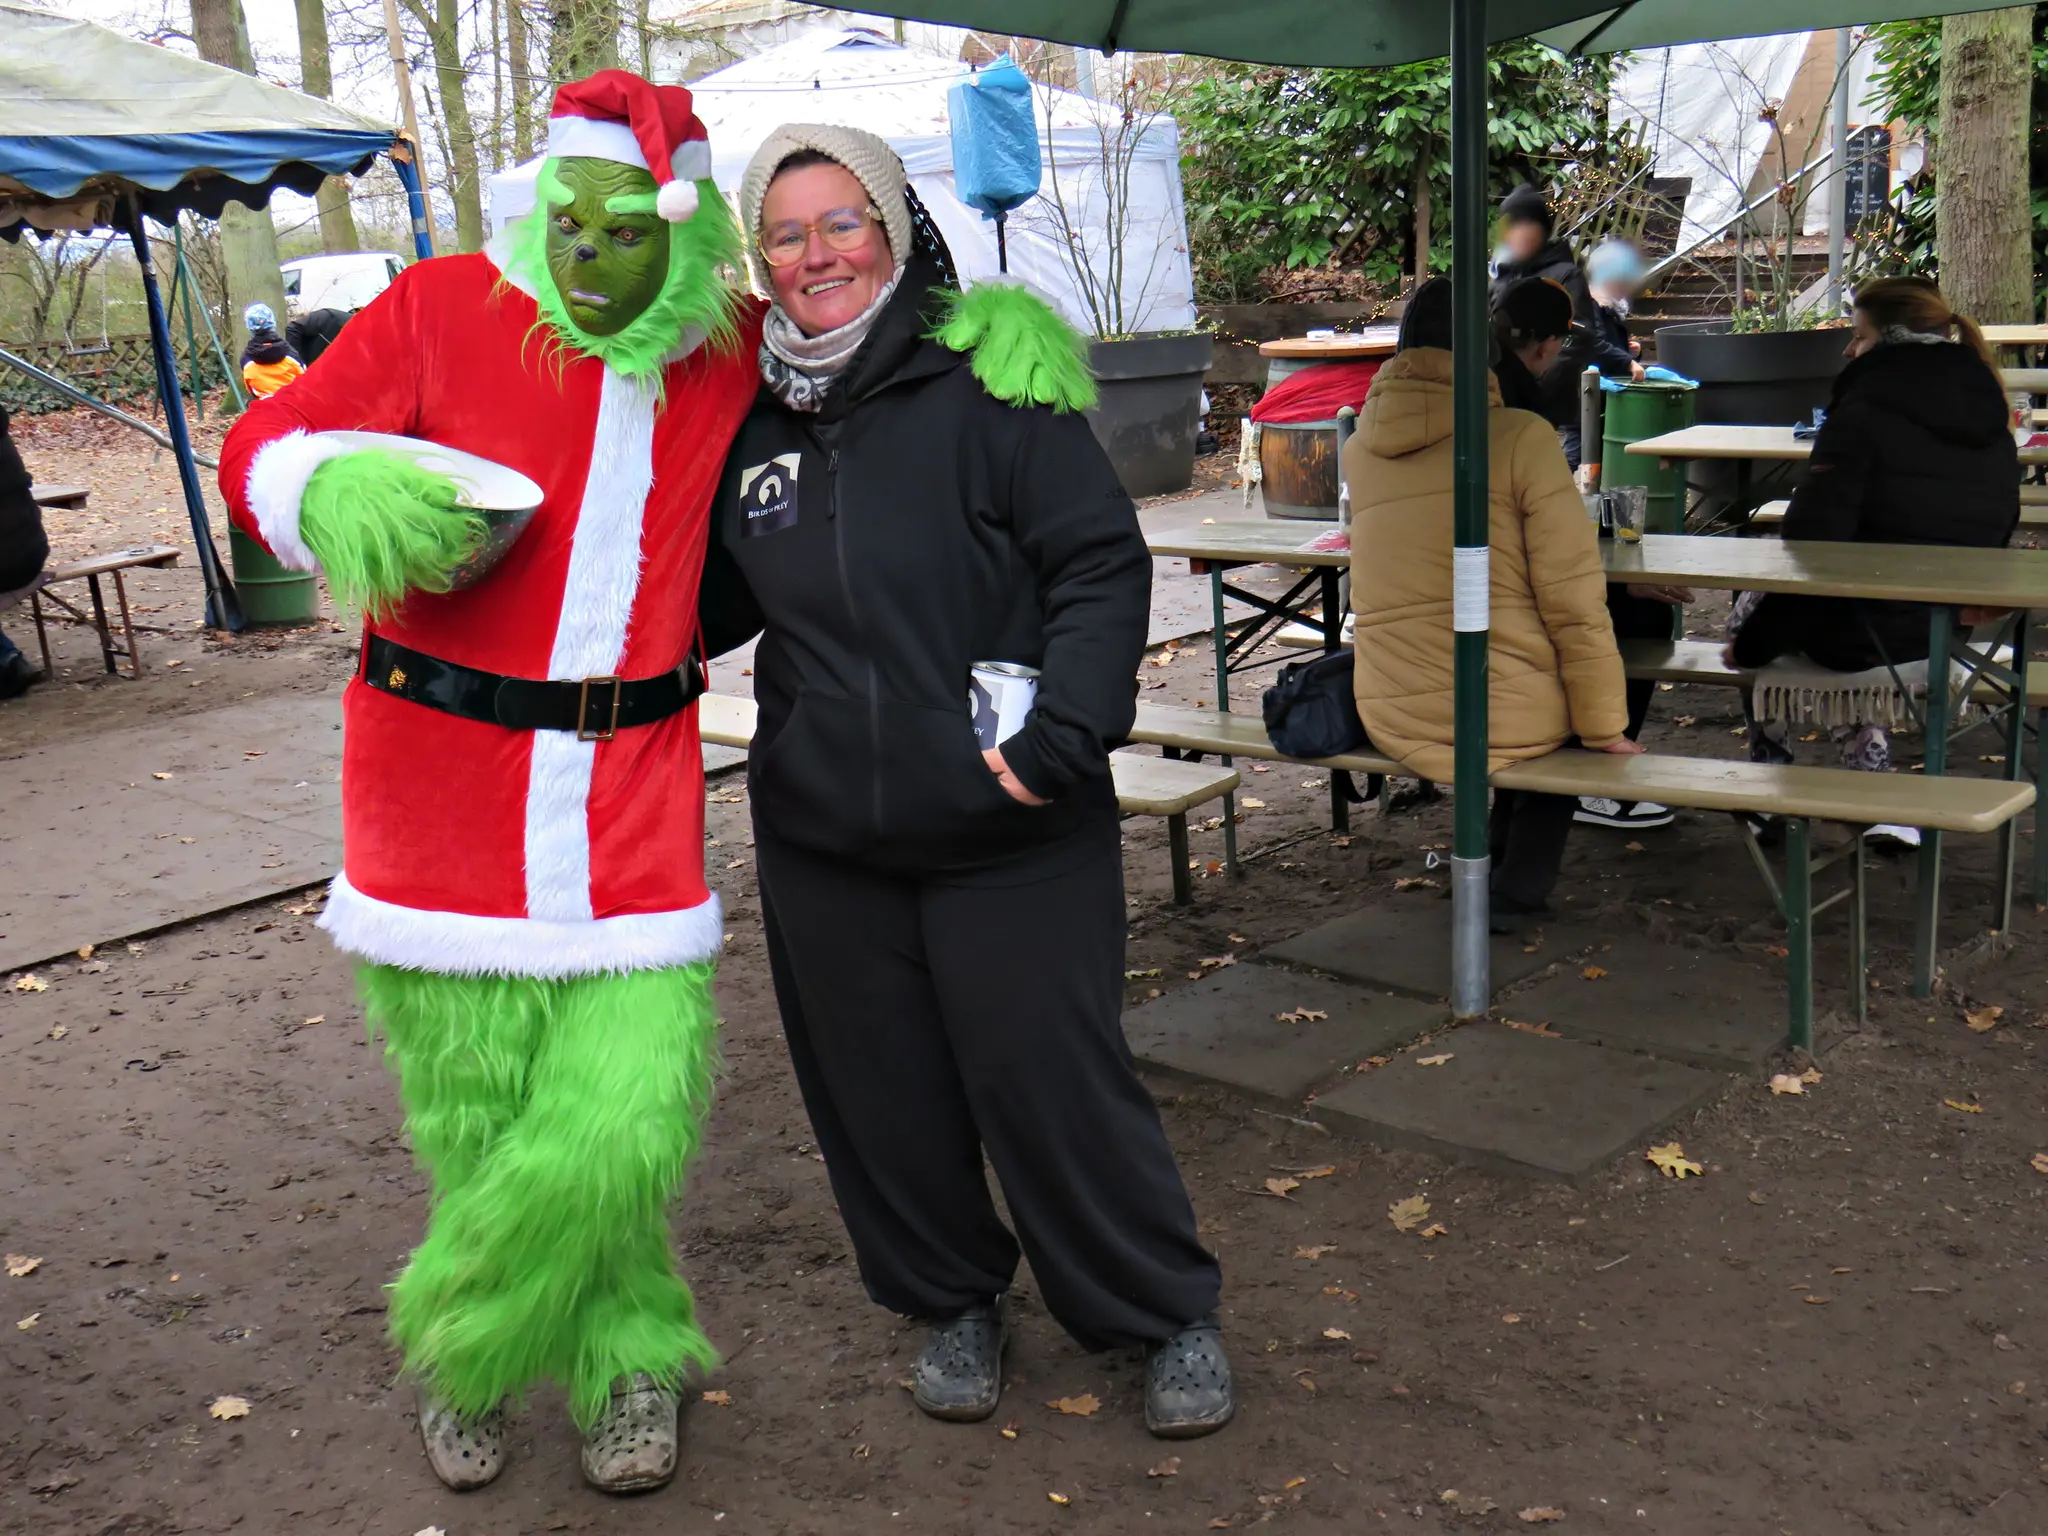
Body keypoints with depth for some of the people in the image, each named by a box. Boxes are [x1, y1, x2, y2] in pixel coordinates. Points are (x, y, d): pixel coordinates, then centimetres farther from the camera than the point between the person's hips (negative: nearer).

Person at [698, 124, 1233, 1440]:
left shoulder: (992, 382, -7)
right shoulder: (752, 419, 8)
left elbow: (1104, 565, -10)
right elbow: (716, 606, 21)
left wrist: (1062, 734, -21)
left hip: (1008, 832, -5)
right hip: (823, 838, 5)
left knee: (1051, 1081, 2)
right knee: (880, 1088, 14)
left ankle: (1170, 1316, 25)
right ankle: (956, 1302, 38)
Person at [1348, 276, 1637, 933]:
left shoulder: (1358, 450, 6)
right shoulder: (1520, 436, -9)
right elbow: (1575, 602, -11)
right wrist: (1603, 727, -2)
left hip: (1391, 720, 5)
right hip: (1505, 714, -5)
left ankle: (1495, 860, 42)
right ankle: (1517, 887, 27)